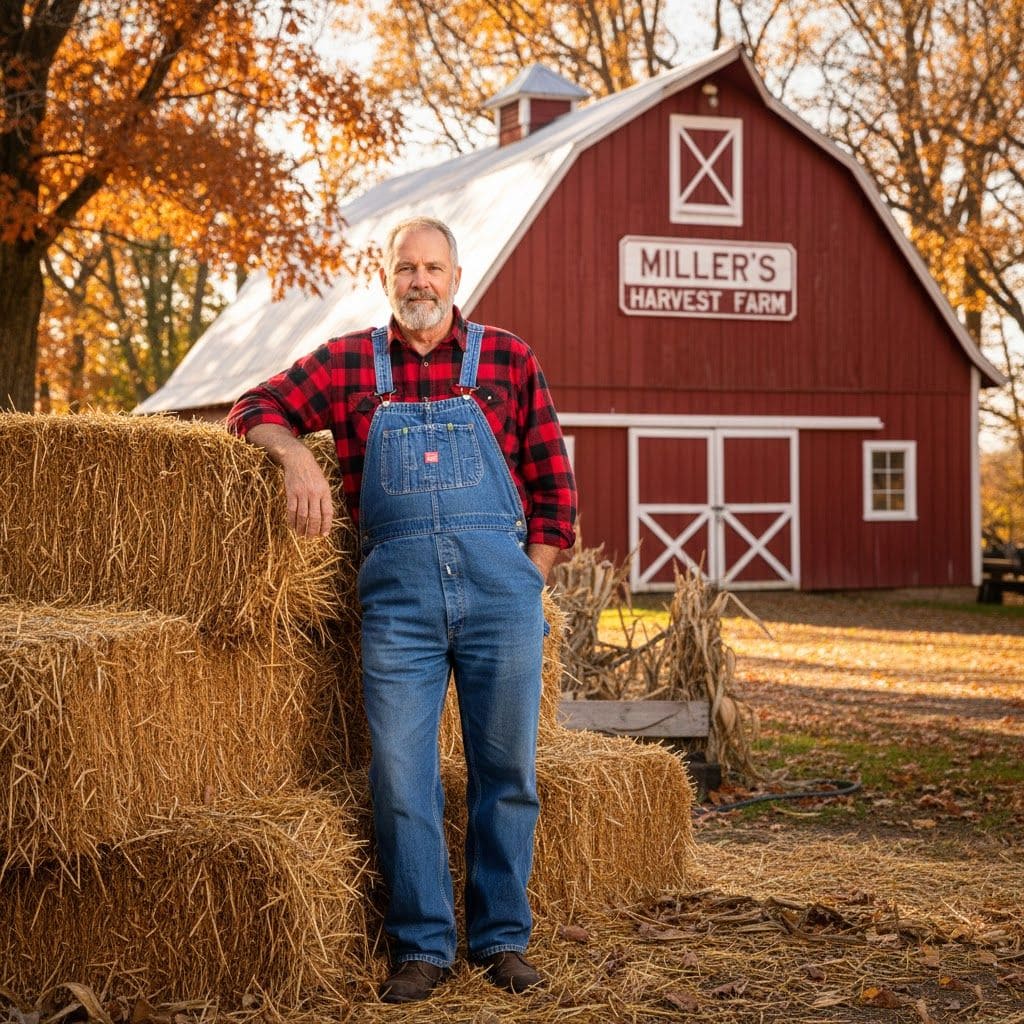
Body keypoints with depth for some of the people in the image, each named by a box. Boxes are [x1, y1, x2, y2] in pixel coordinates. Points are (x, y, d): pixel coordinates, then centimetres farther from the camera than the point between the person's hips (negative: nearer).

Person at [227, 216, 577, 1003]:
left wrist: (531, 580, 3)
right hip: (398, 591, 0)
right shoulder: (349, 364, 11)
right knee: (400, 775, -2)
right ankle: (422, 946, 10)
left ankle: (502, 939, 18)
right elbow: (256, 409, 9)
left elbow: (552, 481, 11)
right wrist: (296, 454, -12)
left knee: (507, 770, 5)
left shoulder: (507, 359, 10)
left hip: (500, 582, 0)